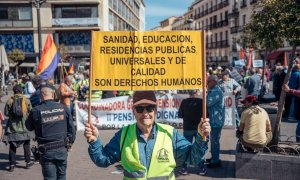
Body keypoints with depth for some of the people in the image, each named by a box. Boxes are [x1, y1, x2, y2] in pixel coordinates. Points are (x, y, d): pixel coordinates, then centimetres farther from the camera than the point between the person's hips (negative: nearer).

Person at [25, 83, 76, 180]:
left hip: (46, 151, -2)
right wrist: (70, 143, 15)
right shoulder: (63, 108, -5)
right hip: (62, 149, 2)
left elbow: (29, 127, 5)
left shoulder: (36, 111, -11)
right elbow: (71, 128, 2)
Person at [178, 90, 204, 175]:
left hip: (187, 128, 0)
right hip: (199, 128, 0)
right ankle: (202, 168, 14)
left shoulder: (184, 102, -10)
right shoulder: (201, 101, -11)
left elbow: (180, 115, -4)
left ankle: (184, 168, 11)